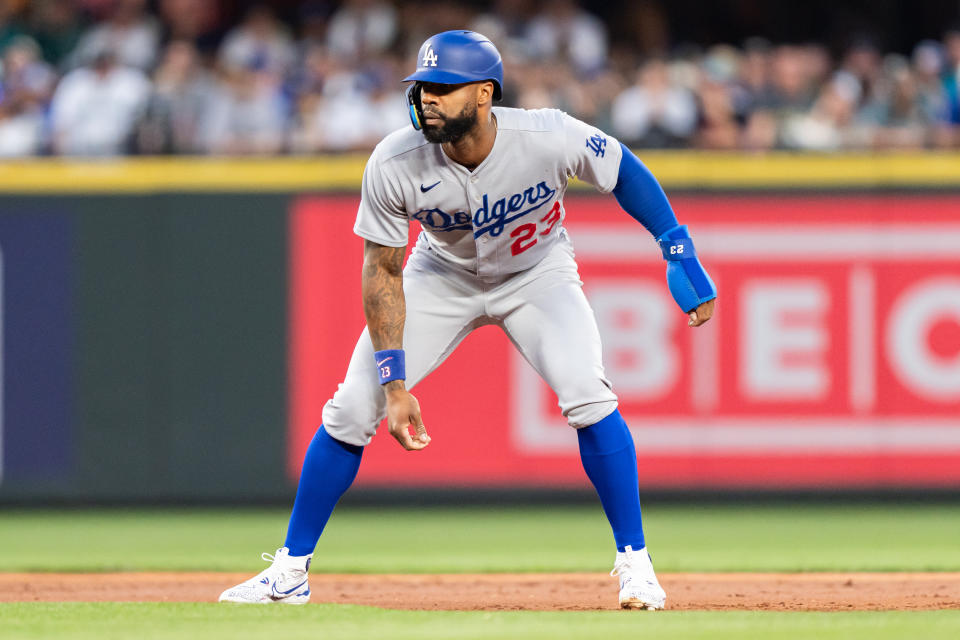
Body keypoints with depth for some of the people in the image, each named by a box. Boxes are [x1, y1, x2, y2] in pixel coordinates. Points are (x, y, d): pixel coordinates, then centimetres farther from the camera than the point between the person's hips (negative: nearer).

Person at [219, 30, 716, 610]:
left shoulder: (549, 138, -33)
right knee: (351, 410, -6)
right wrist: (394, 384, -23)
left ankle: (634, 562, -8)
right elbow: (383, 272, -18)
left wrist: (680, 252, -17)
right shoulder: (394, 165, -30)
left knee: (587, 397, -23)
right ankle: (291, 571, 7)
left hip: (537, 274, -1)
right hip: (444, 277, 1)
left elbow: (625, 171, -12)